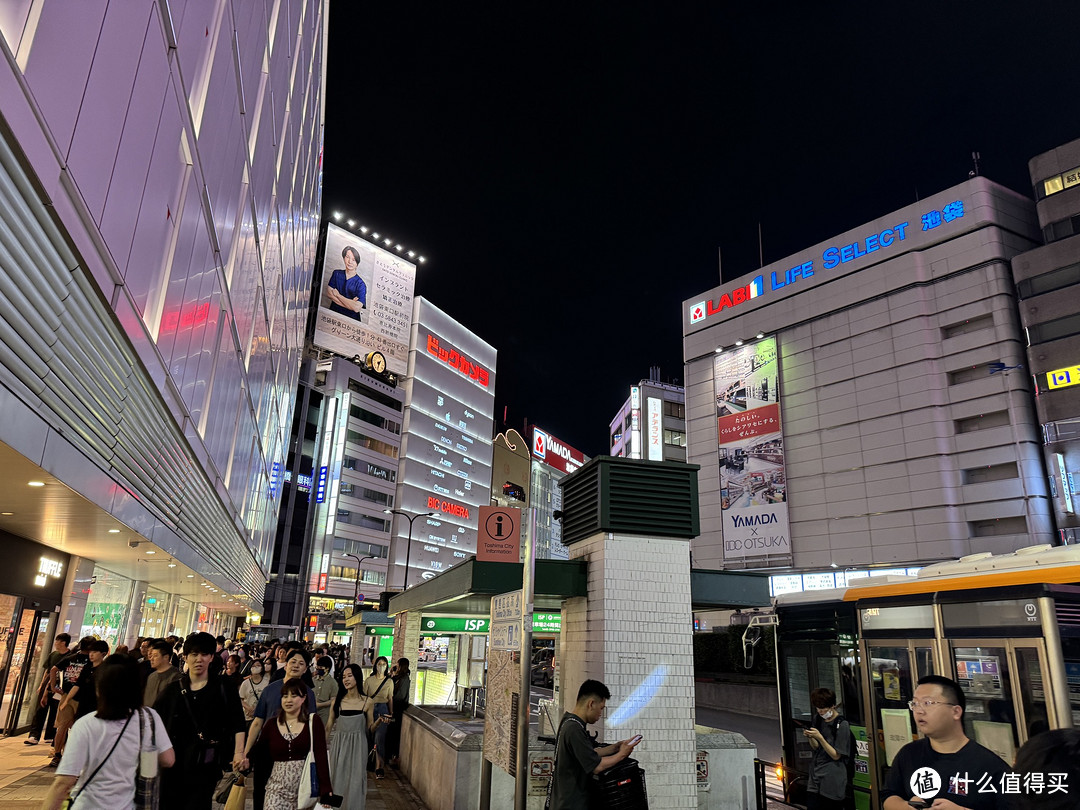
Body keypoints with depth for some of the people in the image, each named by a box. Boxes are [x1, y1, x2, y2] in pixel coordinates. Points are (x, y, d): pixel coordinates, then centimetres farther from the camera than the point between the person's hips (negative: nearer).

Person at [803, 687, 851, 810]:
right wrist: (809, 737, -7)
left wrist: (819, 737, -21)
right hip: (815, 775, 5)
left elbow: (836, 755, -10)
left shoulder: (842, 725, -11)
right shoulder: (818, 719, 8)